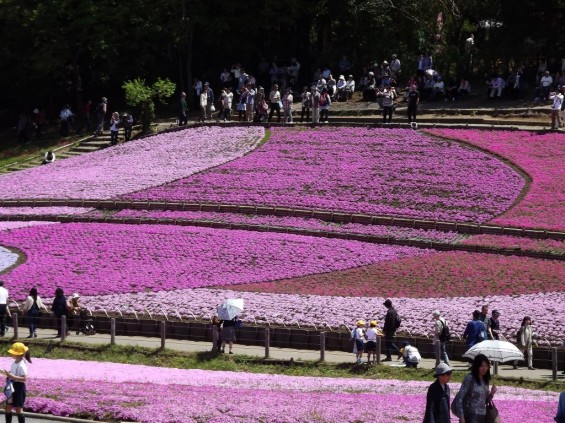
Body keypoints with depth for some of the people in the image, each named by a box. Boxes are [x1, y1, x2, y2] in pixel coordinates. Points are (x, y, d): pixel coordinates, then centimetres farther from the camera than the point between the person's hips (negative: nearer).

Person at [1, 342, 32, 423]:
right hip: (12, 387, 10)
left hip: (19, 388, -10)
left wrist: (12, 376, -33)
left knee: (18, 409, -3)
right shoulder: (14, 363, 6)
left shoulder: (21, 365, -22)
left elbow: (24, 378, -27)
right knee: (8, 408, 15)